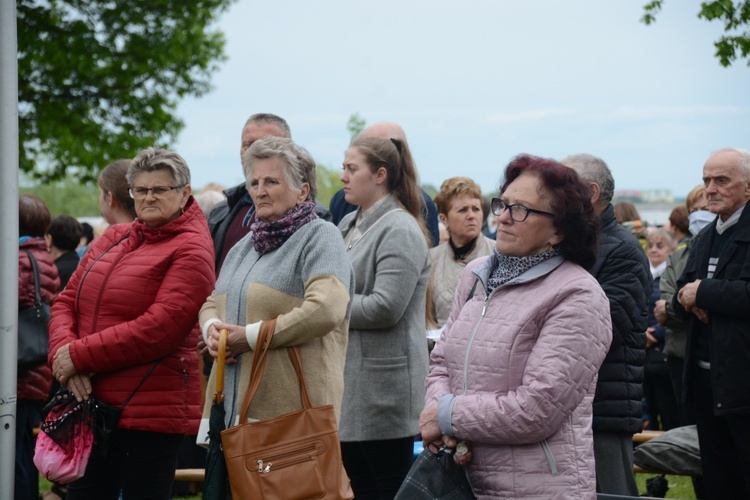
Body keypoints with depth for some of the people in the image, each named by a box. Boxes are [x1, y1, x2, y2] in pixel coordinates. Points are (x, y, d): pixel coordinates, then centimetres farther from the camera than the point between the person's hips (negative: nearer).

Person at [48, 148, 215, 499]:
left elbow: (160, 327, -18)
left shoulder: (190, 249, -8)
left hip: (152, 410, -7)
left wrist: (80, 355, -15)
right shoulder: (110, 241, 14)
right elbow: (66, 303, 12)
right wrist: (63, 349, -11)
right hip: (90, 403, 7)